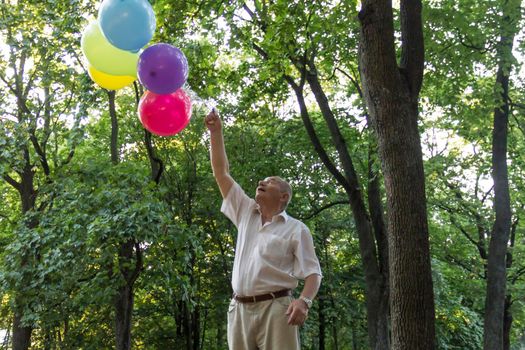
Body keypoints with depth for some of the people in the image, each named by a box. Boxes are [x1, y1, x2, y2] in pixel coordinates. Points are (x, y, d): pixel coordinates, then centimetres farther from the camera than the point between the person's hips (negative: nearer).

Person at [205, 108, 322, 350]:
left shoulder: (295, 229, 5)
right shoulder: (246, 213, 18)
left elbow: (312, 272, 0)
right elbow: (221, 173, 16)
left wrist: (304, 301, -20)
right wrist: (216, 132, 11)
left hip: (275, 308, -4)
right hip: (240, 309, 5)